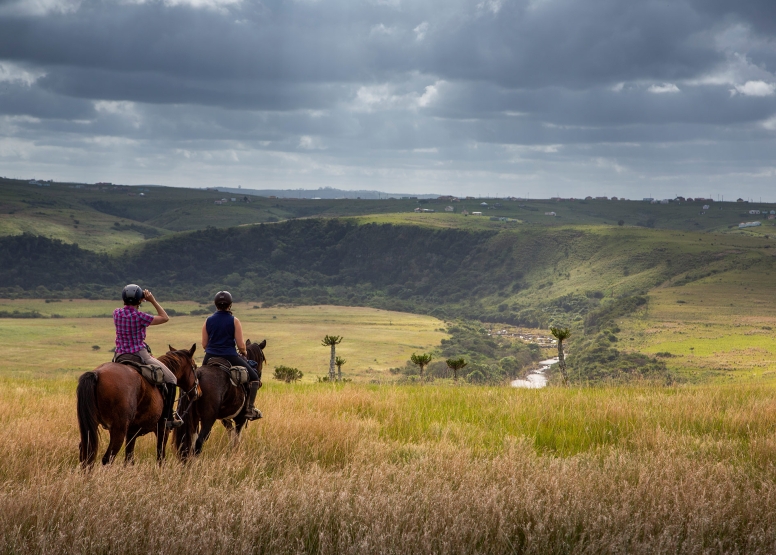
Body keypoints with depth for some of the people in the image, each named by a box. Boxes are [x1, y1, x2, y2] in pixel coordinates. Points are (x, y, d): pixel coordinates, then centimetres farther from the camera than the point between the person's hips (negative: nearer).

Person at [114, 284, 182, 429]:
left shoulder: (116, 313, -1)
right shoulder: (140, 316, -17)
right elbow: (165, 318, -8)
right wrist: (153, 301, -4)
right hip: (140, 356, -5)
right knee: (171, 380, 7)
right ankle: (167, 417, 2)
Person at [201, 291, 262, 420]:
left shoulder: (208, 321, 2)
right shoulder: (234, 321, -7)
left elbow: (204, 345, 5)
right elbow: (241, 345, -9)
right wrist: (244, 353, 12)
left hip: (210, 358, 4)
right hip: (230, 357, -4)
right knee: (253, 376, 12)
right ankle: (250, 408, 4)